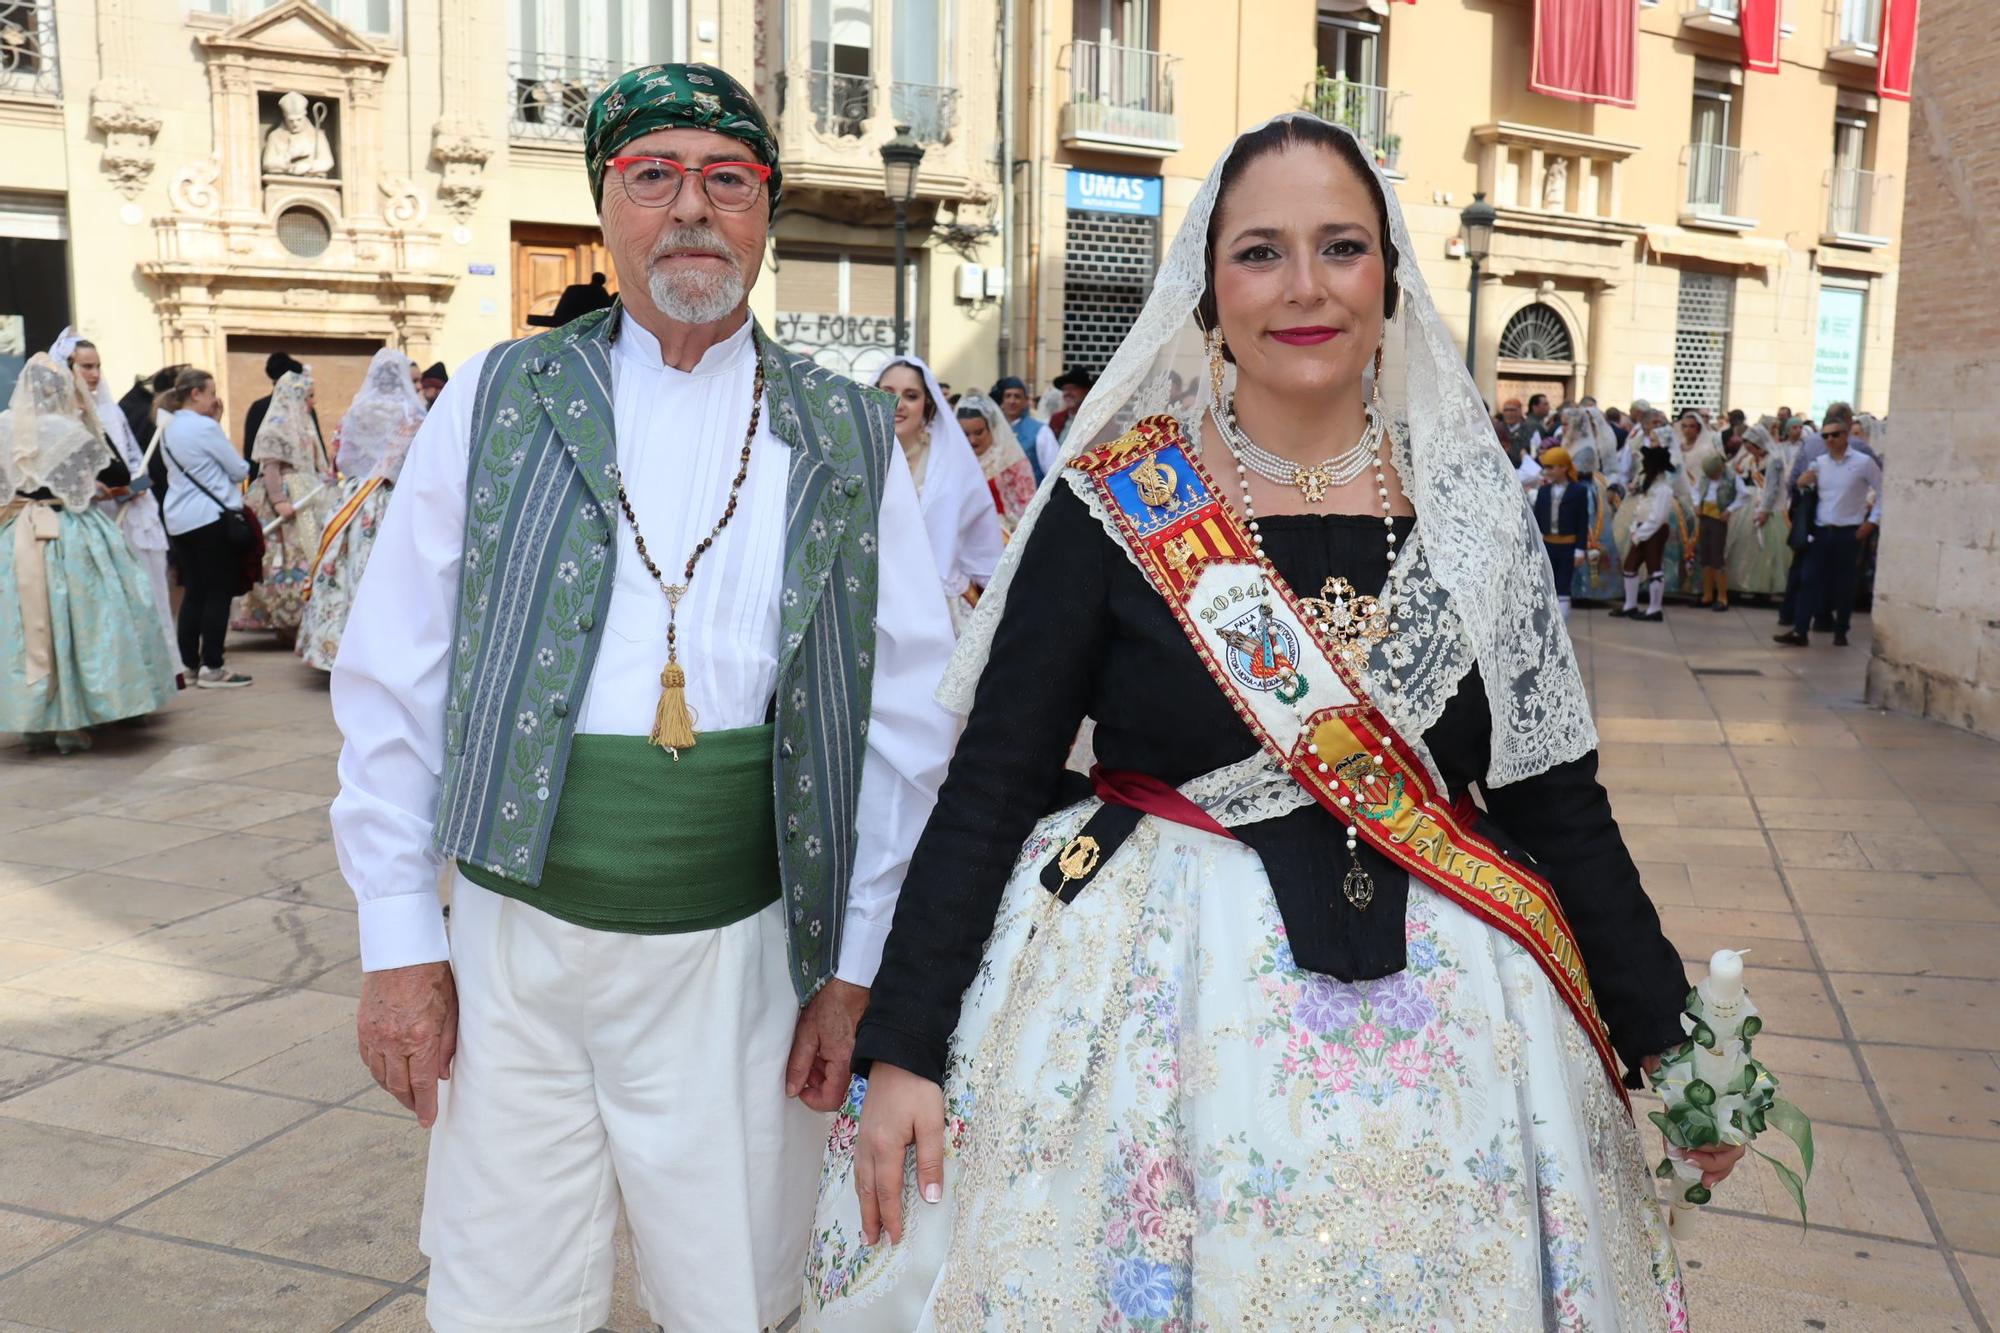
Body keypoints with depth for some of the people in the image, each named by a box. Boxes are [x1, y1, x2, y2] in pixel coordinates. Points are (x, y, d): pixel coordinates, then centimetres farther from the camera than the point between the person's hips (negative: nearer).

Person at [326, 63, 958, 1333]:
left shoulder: (850, 438, 1)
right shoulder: (499, 399, 2)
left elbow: (906, 718, 1)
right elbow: (393, 683, 2)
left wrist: (857, 968, -1)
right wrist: (400, 942, 0)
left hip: (741, 951, 0)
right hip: (514, 940, 1)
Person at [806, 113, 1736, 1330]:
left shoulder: (1473, 505, 0)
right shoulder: (1117, 505, -7)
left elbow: (1555, 794, 5)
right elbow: (993, 782, -7)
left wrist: (1661, 1034, 6)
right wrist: (903, 1049, -11)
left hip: (1438, 1019, 3)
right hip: (1151, 1002, -2)